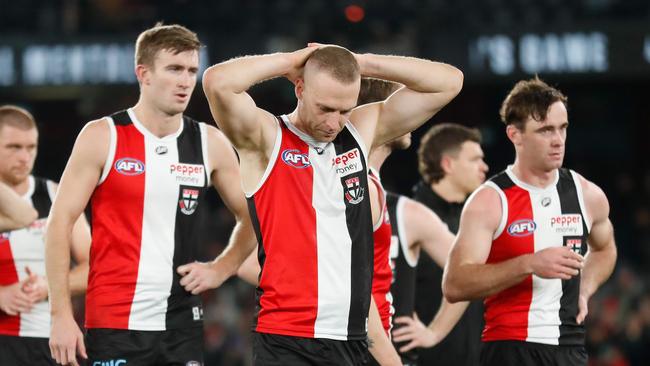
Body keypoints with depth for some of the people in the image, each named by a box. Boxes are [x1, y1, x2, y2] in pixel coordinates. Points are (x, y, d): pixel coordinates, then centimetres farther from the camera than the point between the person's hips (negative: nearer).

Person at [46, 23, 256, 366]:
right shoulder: (102, 137, -4)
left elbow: (251, 219, 18)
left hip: (182, 324, 4)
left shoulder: (210, 143, 6)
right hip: (114, 324, -3)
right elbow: (60, 222, -5)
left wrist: (219, 269, 2)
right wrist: (61, 315, -10)